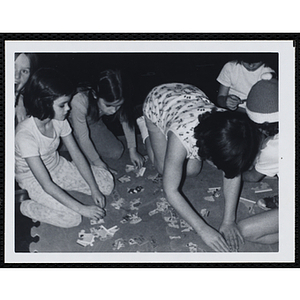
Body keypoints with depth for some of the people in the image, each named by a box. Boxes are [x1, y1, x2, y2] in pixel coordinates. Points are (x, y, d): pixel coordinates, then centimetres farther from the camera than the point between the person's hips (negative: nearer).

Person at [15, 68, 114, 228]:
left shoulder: (59, 120, -15)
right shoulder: (25, 134, -34)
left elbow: (77, 155, -6)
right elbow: (46, 184, -33)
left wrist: (94, 189, -13)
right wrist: (82, 209, -32)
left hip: (57, 166, 6)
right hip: (33, 179, -6)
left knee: (106, 181, -3)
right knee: (71, 217, -22)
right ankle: (25, 206, 0)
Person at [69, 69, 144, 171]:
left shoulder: (117, 101, -31)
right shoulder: (79, 103, -45)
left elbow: (126, 121, -10)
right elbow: (83, 139, -32)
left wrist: (132, 150, -7)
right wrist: (99, 164, -23)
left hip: (94, 122, 4)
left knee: (116, 152, -3)